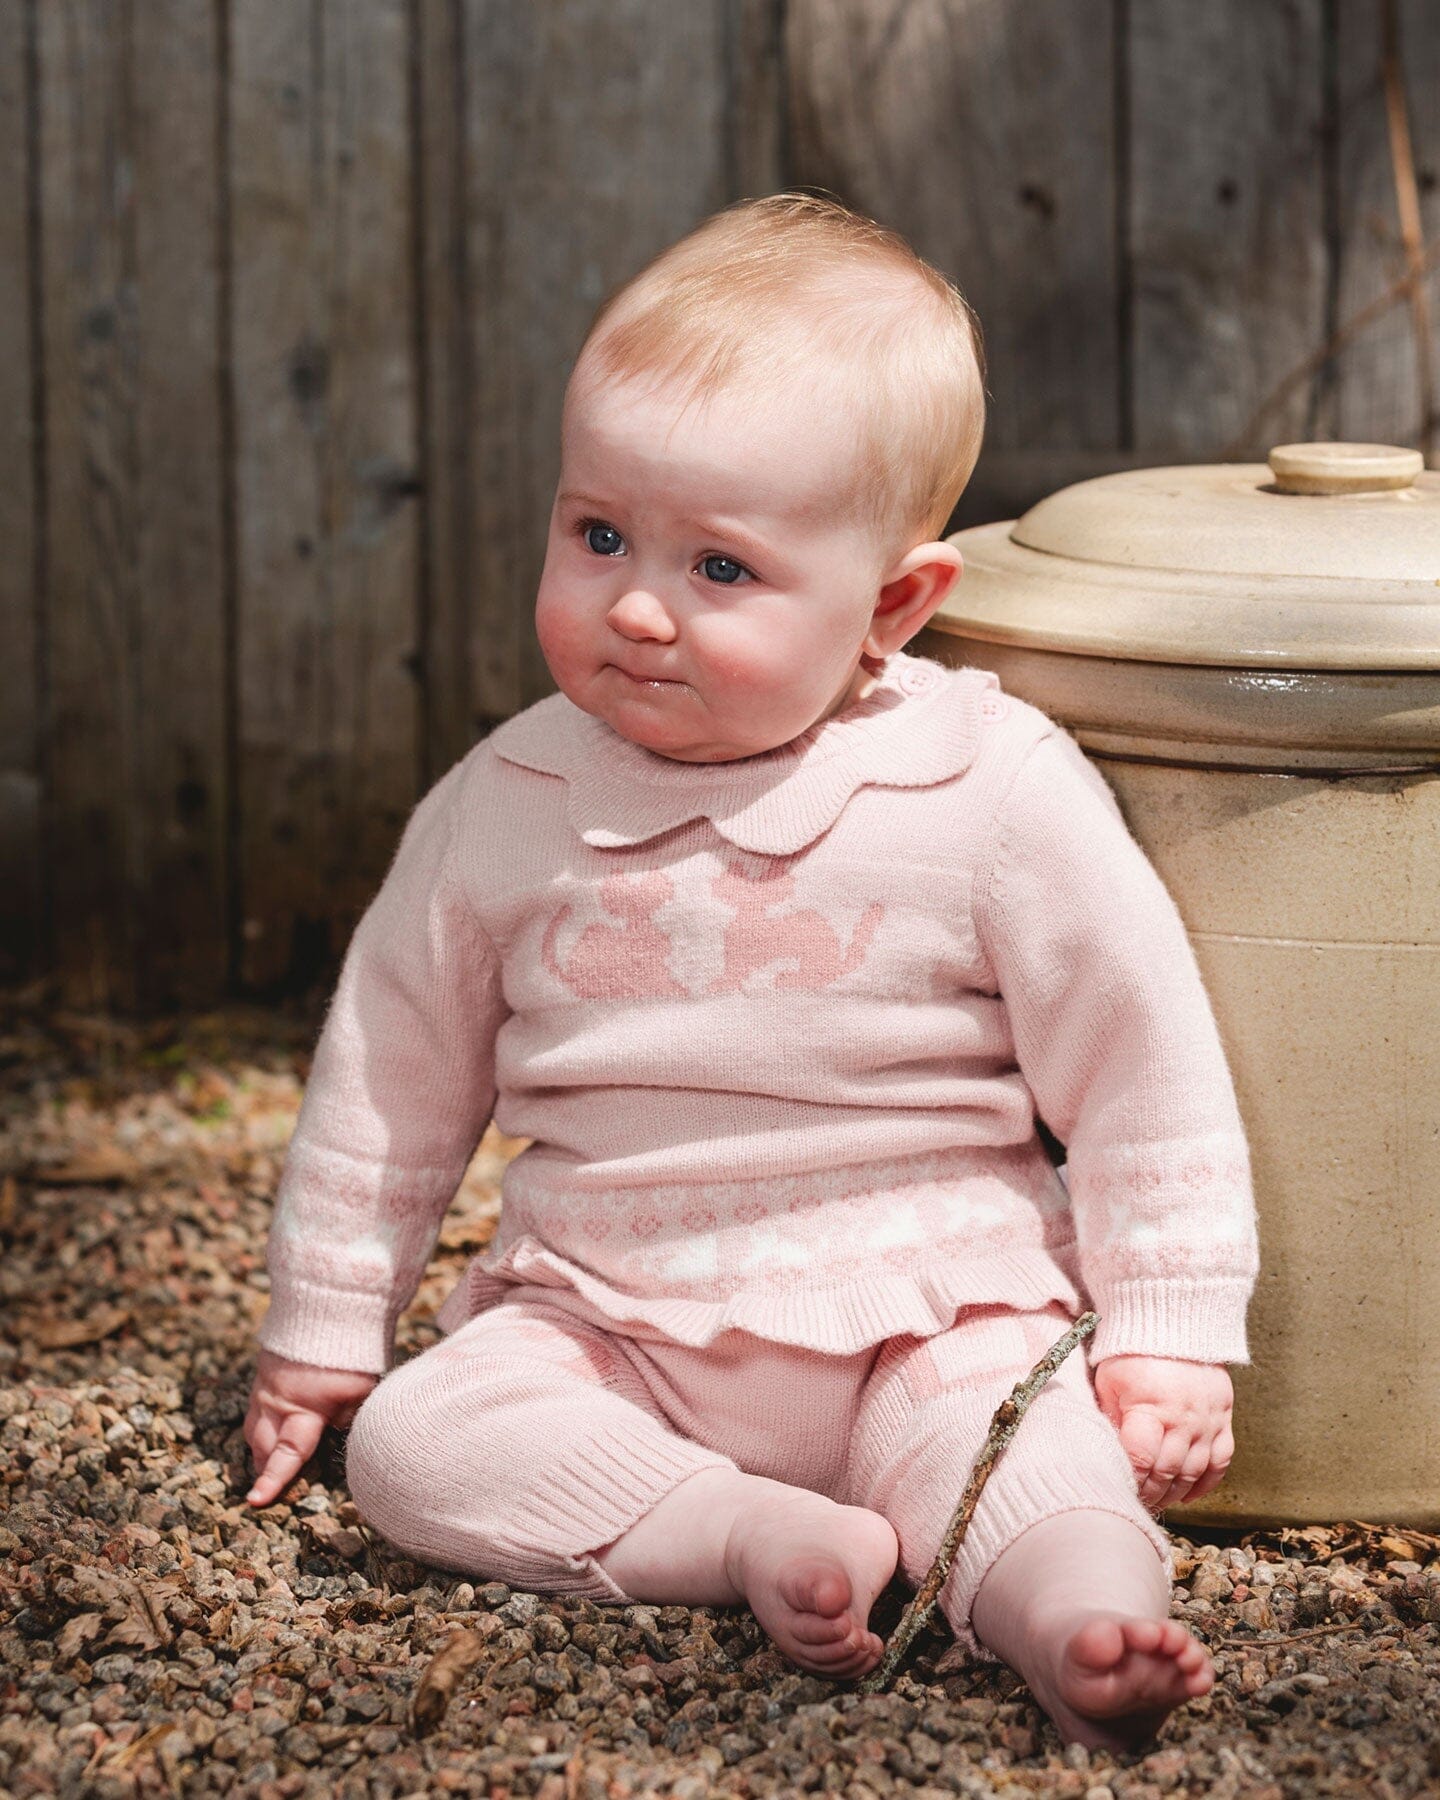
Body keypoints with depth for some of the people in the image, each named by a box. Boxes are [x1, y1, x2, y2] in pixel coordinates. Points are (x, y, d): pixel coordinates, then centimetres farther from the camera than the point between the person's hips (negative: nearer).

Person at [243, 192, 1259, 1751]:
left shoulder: (993, 791, -8)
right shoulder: (505, 808, 1)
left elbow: (1139, 1073, -1)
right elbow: (392, 1078, 13)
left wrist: (1169, 1342, -3)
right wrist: (320, 1335, 17)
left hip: (923, 1311, -3)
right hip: (602, 1321, 3)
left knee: (1020, 1432, -32)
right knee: (410, 1444, -23)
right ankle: (760, 1539, -34)